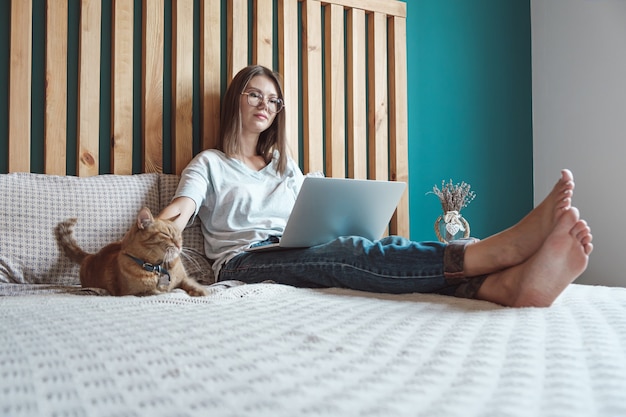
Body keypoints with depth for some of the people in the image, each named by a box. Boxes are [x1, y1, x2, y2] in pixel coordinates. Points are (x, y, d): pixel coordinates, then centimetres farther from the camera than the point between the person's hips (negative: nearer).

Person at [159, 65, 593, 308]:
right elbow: (177, 214, -4)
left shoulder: (286, 166, 27)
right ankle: (503, 249, -53)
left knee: (356, 249, -30)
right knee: (349, 252, -33)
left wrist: (340, 224, -2)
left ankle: (512, 282, -55)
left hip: (299, 254, 4)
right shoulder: (209, 164, 14)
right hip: (245, 261, -4)